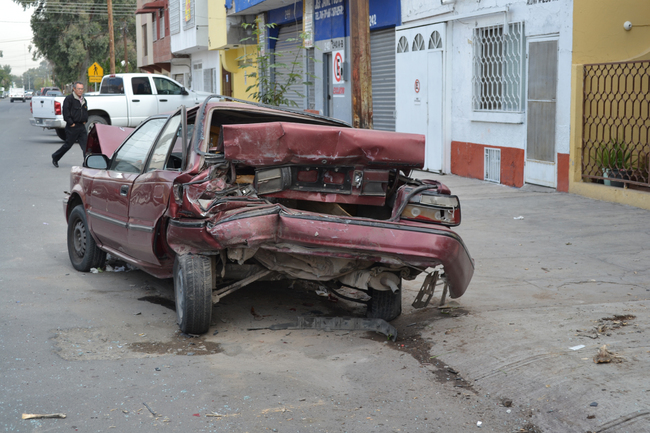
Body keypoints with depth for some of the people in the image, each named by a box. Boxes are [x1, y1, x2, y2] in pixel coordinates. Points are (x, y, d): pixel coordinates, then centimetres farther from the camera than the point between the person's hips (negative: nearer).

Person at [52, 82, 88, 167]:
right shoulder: (69, 99, -10)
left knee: (86, 144, -2)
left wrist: (85, 121, 14)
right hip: (72, 127, -7)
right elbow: (66, 112, -14)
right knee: (68, 144, 3)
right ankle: (55, 157, 23)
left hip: (81, 126, 7)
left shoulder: (83, 100, 15)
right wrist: (71, 123, -15)